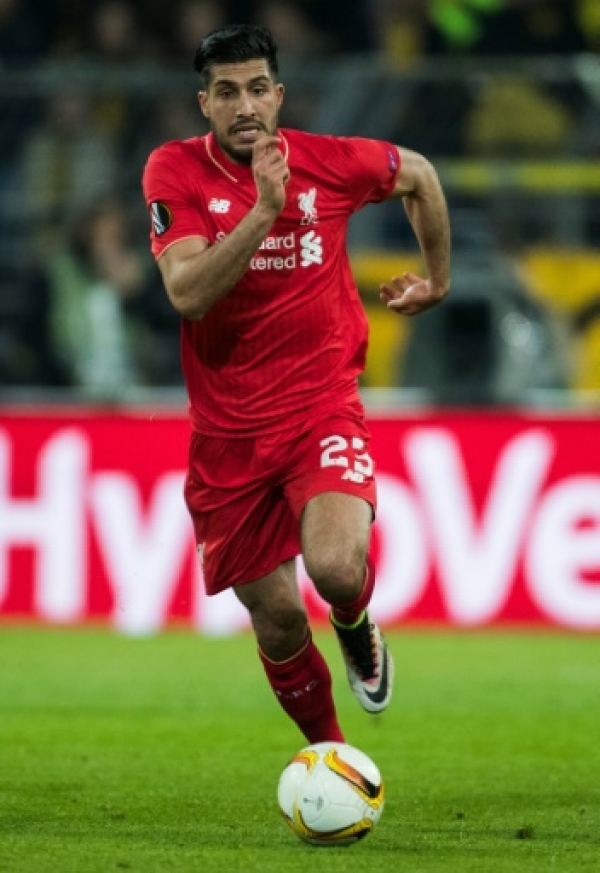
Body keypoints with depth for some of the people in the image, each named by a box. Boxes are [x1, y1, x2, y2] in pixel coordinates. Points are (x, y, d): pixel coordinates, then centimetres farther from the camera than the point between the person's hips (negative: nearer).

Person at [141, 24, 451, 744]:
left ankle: (358, 630, 11)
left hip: (322, 409, -1)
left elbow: (419, 176, 16)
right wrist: (264, 210, -30)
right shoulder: (175, 172, -9)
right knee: (277, 621, 5)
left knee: (336, 569, -27)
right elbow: (188, 294, -23)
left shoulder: (330, 164, -6)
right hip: (228, 433, 1)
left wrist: (437, 279, 23)